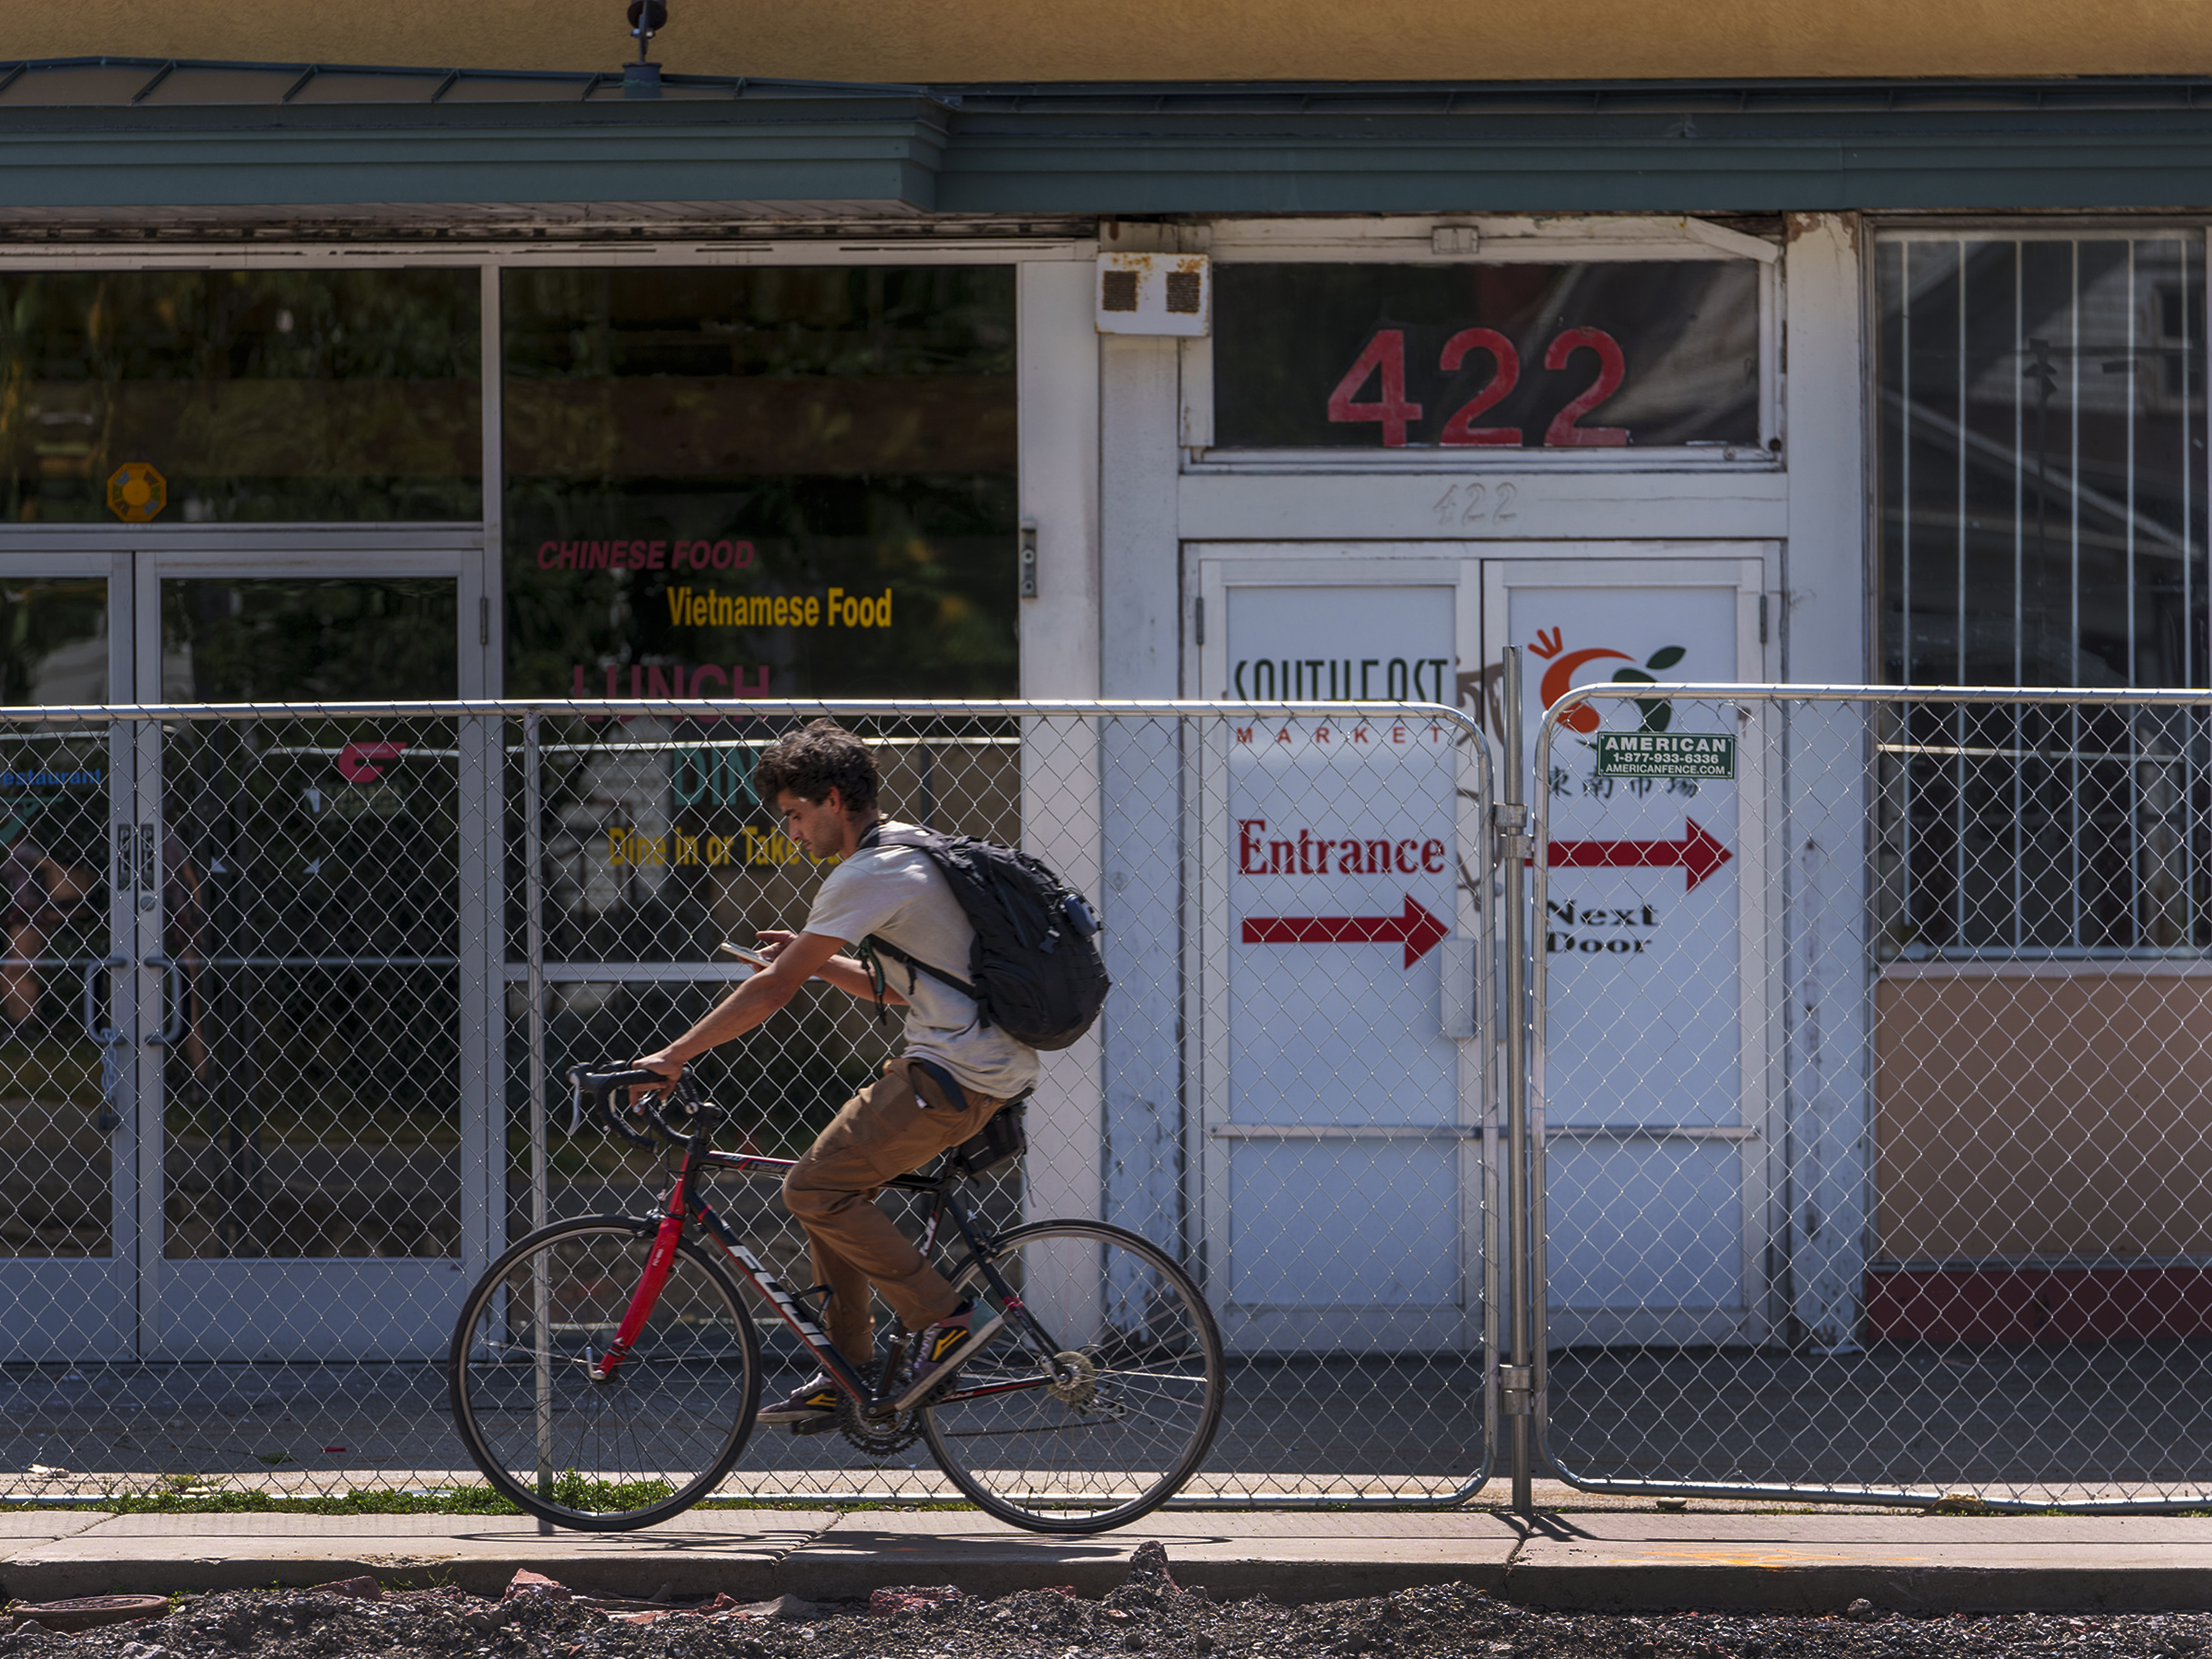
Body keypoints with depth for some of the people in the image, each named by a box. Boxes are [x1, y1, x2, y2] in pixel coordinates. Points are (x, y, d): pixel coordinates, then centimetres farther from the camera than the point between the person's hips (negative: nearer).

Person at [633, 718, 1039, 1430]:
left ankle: (946, 1318, -5)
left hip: (954, 1078, -10)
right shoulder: (907, 856, 18)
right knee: (832, 1185, 13)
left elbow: (773, 989, -15)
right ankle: (846, 1376, 16)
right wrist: (817, 958, 15)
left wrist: (675, 1055, -10)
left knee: (815, 1188, -10)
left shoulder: (867, 876, -14)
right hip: (985, 1069, 10)